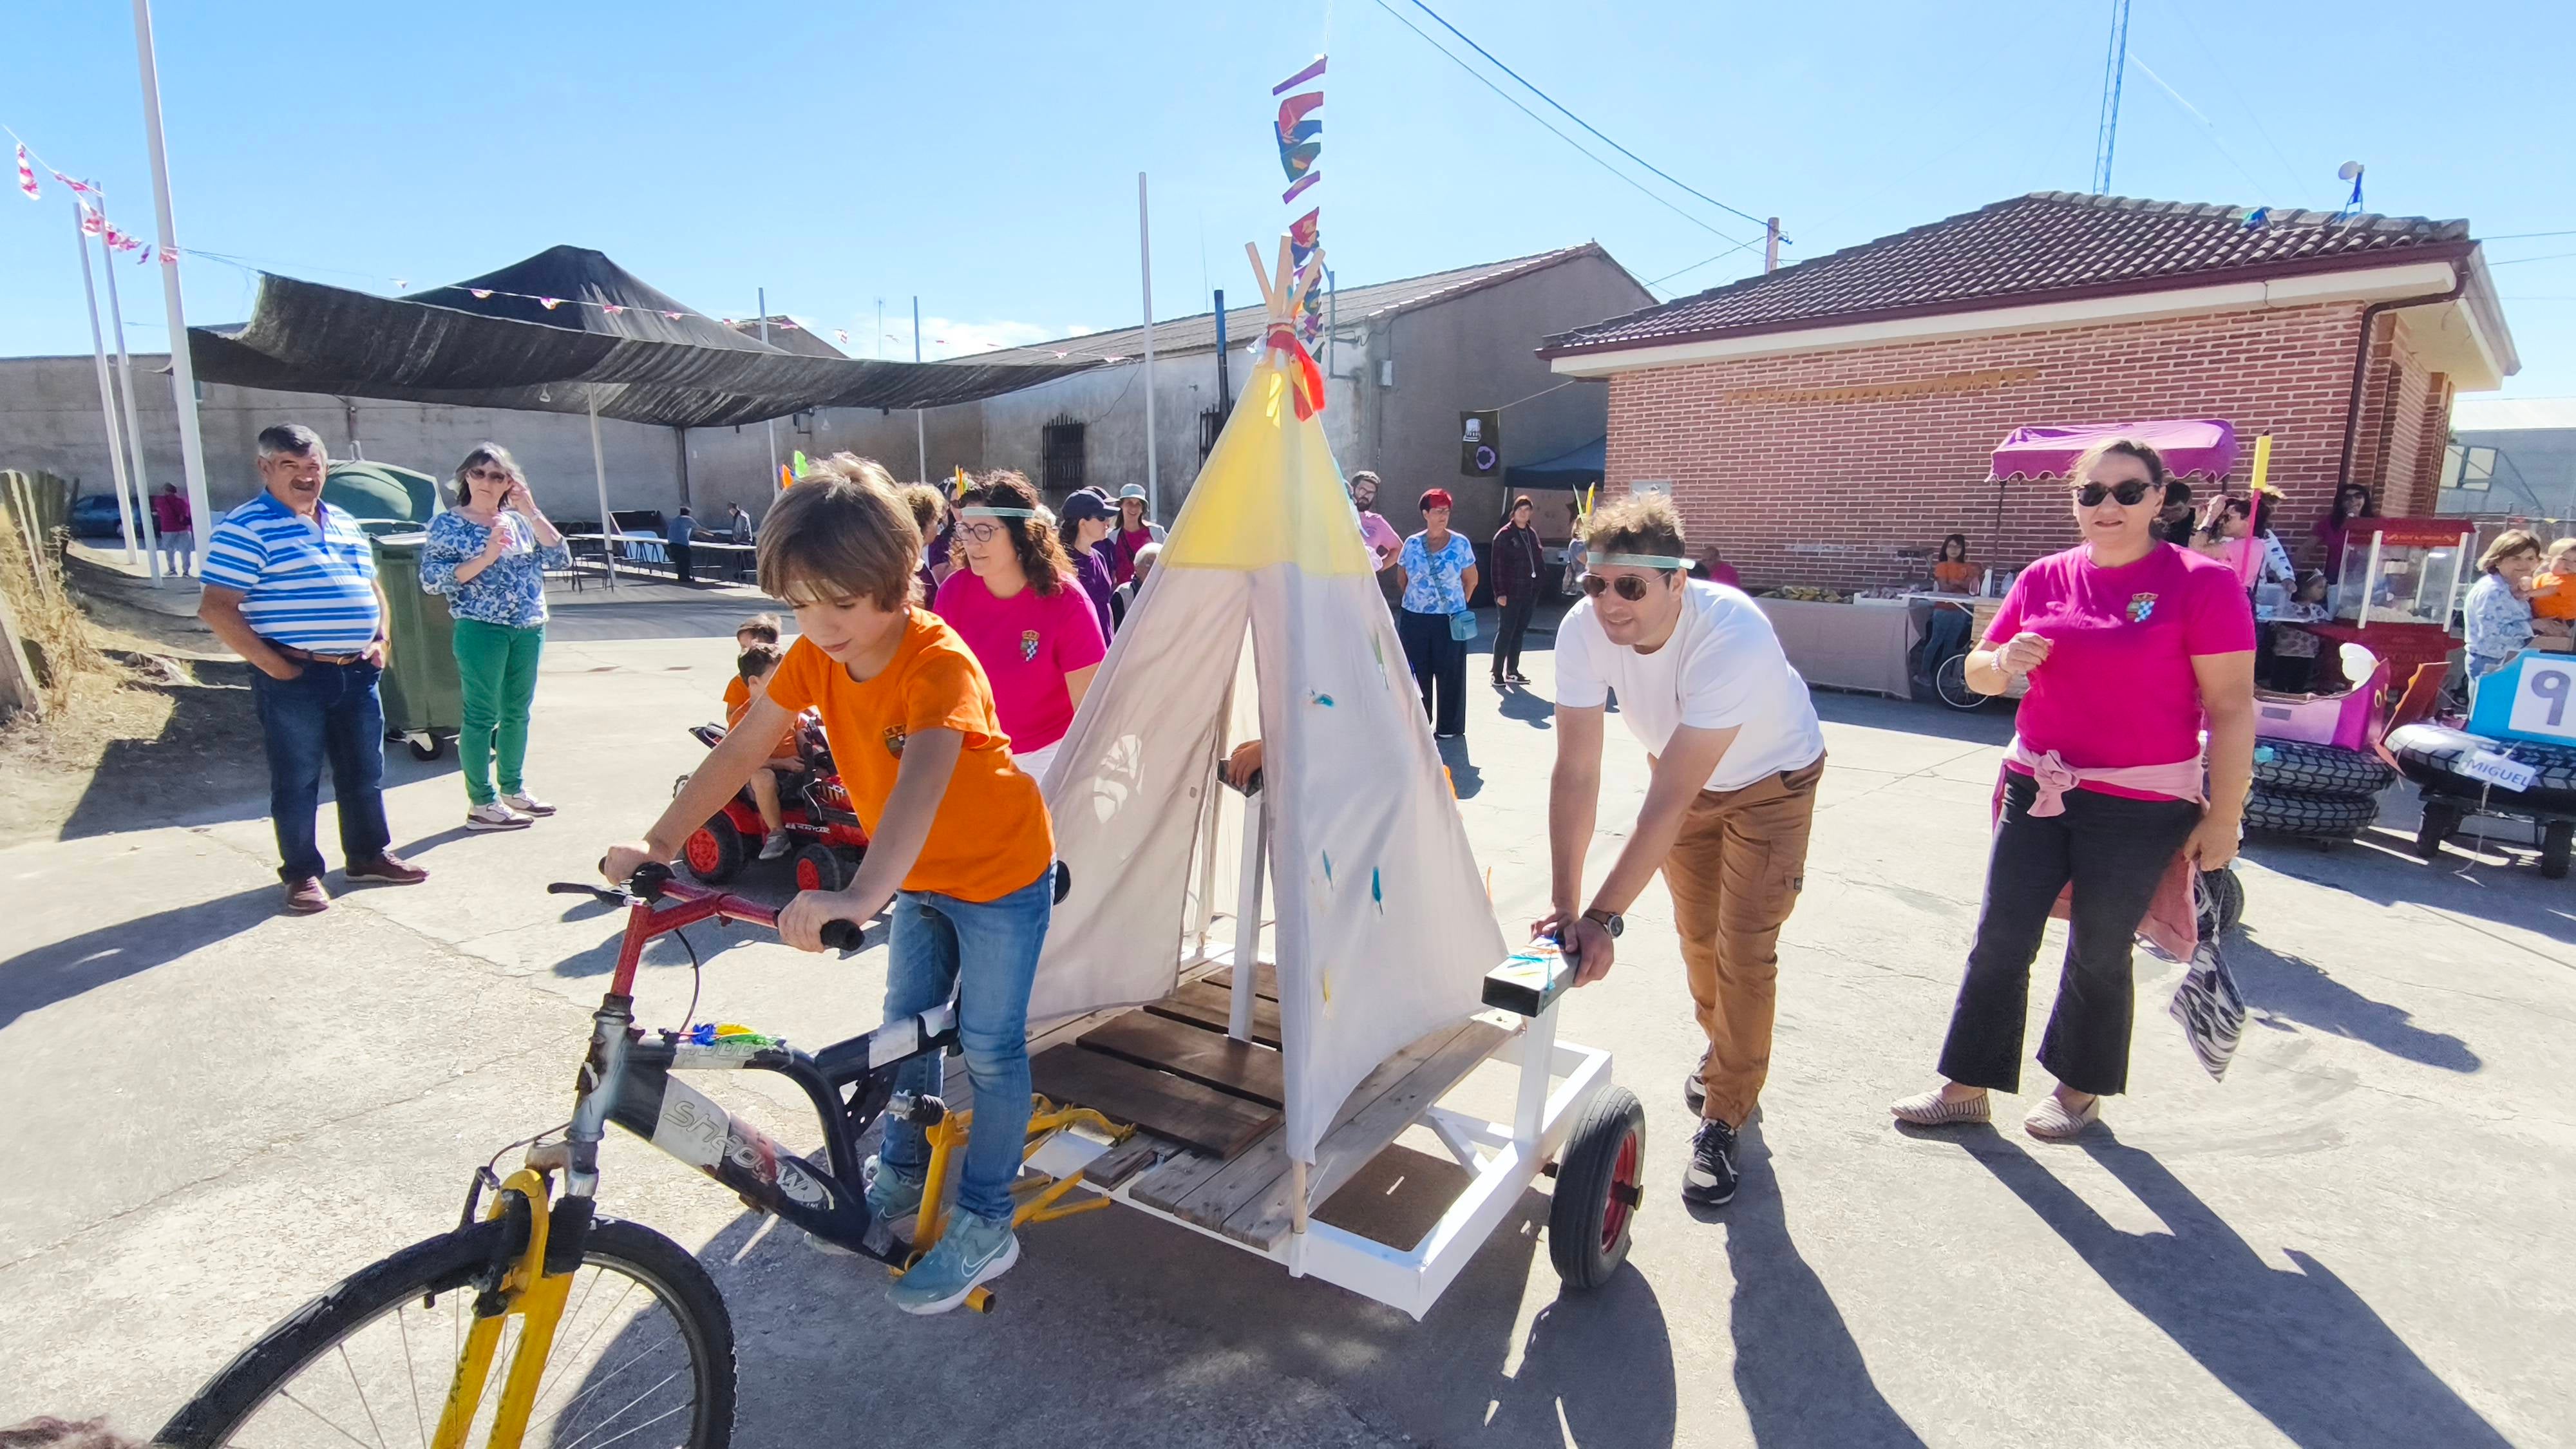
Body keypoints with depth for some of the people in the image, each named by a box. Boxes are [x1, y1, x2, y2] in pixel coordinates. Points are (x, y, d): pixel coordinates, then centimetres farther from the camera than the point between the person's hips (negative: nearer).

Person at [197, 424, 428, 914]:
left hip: (358, 672, 6)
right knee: (296, 780, 4)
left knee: (365, 772, 14)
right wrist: (271, 664, -16)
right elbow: (216, 609, -13)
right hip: (294, 677, -6)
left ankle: (369, 854, 27)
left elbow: (372, 589, 23)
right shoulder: (245, 528, -9)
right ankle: (302, 873, 15)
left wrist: (380, 640, 10)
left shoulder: (345, 524, 13)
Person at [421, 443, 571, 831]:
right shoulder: (448, 524, -2)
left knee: (517, 712, 14)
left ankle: (513, 790, 27)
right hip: (481, 631, -5)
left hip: (529, 629, 5)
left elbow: (560, 559, 0)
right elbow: (431, 580, -9)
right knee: (482, 715, -1)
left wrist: (532, 512, -6)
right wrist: (486, 558, -18)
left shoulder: (519, 521, 11)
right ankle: (482, 804, 5)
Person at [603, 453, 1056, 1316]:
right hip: (919, 875, 7)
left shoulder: (940, 663, -33)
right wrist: (658, 843, -16)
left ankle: (984, 1226, 18)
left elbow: (922, 781, -49)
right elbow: (743, 747, -9)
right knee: (906, 1023, 19)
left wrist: (860, 896, -62)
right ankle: (903, 1172, 41)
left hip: (1001, 871, -7)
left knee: (989, 1046, 2)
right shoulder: (816, 654, -11)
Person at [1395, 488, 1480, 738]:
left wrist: (1459, 604, 5)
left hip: (1450, 619, -1)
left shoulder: (1460, 544, -1)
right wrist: (1413, 600, 11)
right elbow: (1402, 578, 14)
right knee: (1417, 672, 6)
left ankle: (1449, 726, 13)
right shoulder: (1412, 544, 2)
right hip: (1415, 619, 2)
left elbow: (1471, 579, 7)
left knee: (1449, 673, 3)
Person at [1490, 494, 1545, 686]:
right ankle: (1497, 674, 3)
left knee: (1519, 633, 11)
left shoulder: (1532, 534, 12)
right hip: (1510, 593, -6)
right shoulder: (1504, 535, -7)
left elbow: (1538, 561, 15)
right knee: (1505, 633, -3)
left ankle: (1512, 671, 20)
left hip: (1529, 593, 6)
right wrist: (1500, 593, -17)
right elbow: (1497, 566, -11)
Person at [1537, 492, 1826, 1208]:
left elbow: (1668, 800, -43)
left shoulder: (1734, 634, -42)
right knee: (1697, 933, 16)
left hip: (1771, 780, -4)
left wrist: (1602, 916, -43)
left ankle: (1722, 1121, 10)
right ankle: (1724, 1055, 44)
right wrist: (1565, 902, -34)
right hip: (1684, 773, 5)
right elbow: (1576, 772, -28)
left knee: (1744, 949, -8)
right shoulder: (1584, 629, -29)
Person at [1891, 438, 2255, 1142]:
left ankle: (2081, 1089, 32)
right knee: (1999, 943, 6)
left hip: (2140, 807, -4)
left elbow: (2232, 708, -9)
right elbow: (1977, 674, 12)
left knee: (2099, 953, 11)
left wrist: (2223, 817, -11)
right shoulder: (2044, 579, 6)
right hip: (2037, 789, 4)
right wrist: (2003, 662, -12)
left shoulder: (2201, 583, -7)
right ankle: (1967, 1086, 18)